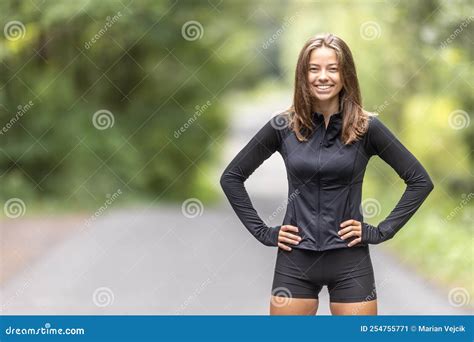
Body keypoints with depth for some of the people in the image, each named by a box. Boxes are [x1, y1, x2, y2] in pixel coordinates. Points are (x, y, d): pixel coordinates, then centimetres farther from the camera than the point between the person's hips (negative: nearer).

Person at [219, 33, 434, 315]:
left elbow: (420, 181, 1)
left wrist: (381, 231, -4)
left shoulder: (366, 127, -2)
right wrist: (262, 231, 2)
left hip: (350, 261, -1)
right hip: (295, 260, 1)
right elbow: (231, 177, 8)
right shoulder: (284, 126, 1)